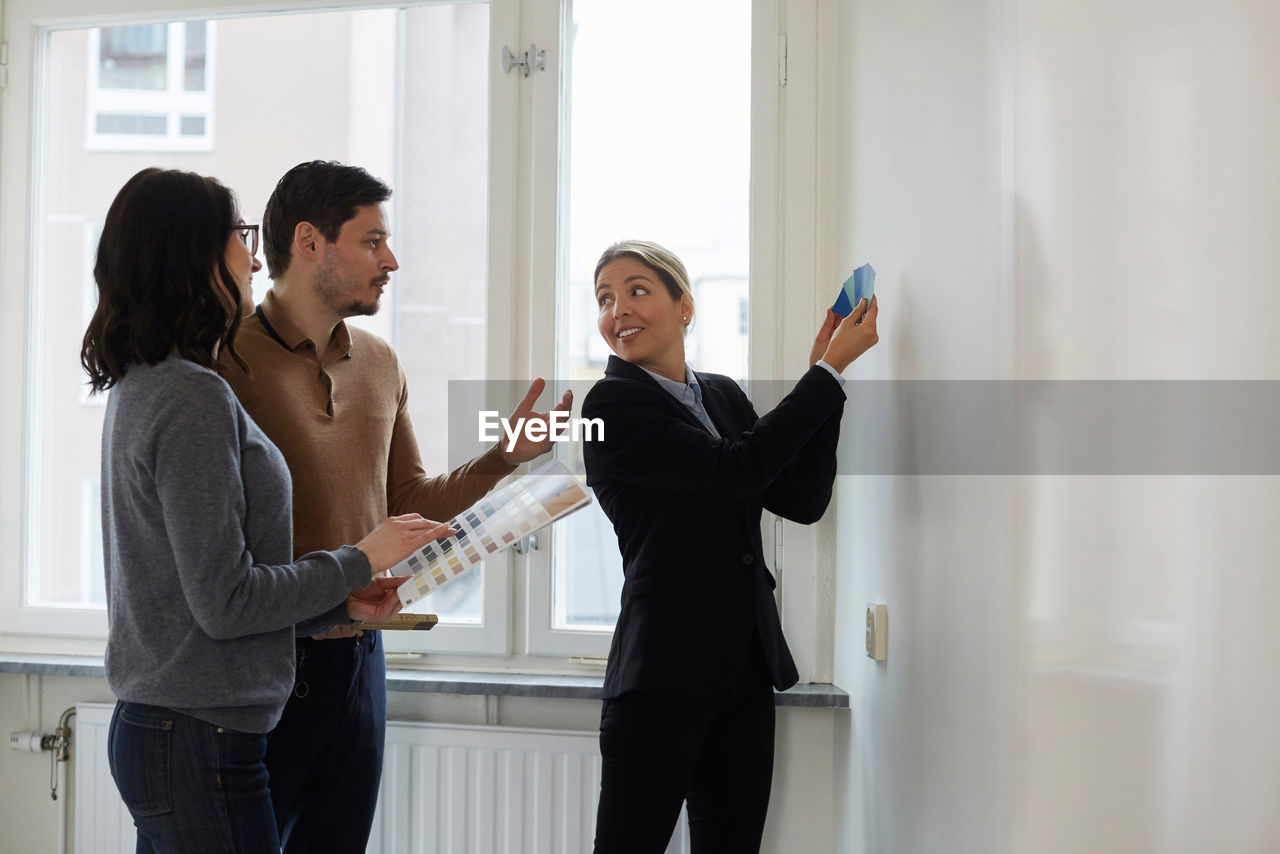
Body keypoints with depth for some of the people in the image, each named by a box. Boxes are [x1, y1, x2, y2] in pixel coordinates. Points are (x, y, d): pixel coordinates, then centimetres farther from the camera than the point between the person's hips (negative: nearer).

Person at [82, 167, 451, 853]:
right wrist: (360, 562, -9)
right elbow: (225, 602, -19)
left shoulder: (141, 387, 12)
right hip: (199, 740, -10)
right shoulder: (192, 398, -18)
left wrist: (339, 604, 9)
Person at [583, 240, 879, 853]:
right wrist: (830, 370, -8)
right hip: (664, 671, -6)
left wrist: (825, 371, 2)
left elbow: (803, 500, 7)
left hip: (746, 668, 7)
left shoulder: (724, 395, 14)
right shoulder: (613, 405, -8)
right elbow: (738, 468, -16)